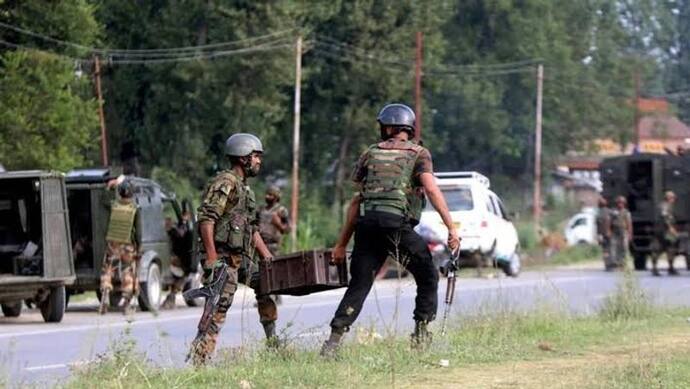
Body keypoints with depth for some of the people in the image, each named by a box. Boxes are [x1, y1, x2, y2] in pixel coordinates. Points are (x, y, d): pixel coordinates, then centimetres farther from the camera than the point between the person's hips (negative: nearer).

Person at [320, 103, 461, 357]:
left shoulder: (371, 153, 19)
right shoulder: (418, 154, 10)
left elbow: (357, 201, 19)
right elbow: (432, 189, -6)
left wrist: (342, 244, 21)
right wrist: (451, 227, -8)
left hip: (367, 223, 3)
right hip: (397, 224, -3)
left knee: (358, 286, 5)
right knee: (427, 277, 15)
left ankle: (334, 340, -6)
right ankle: (422, 331, 8)